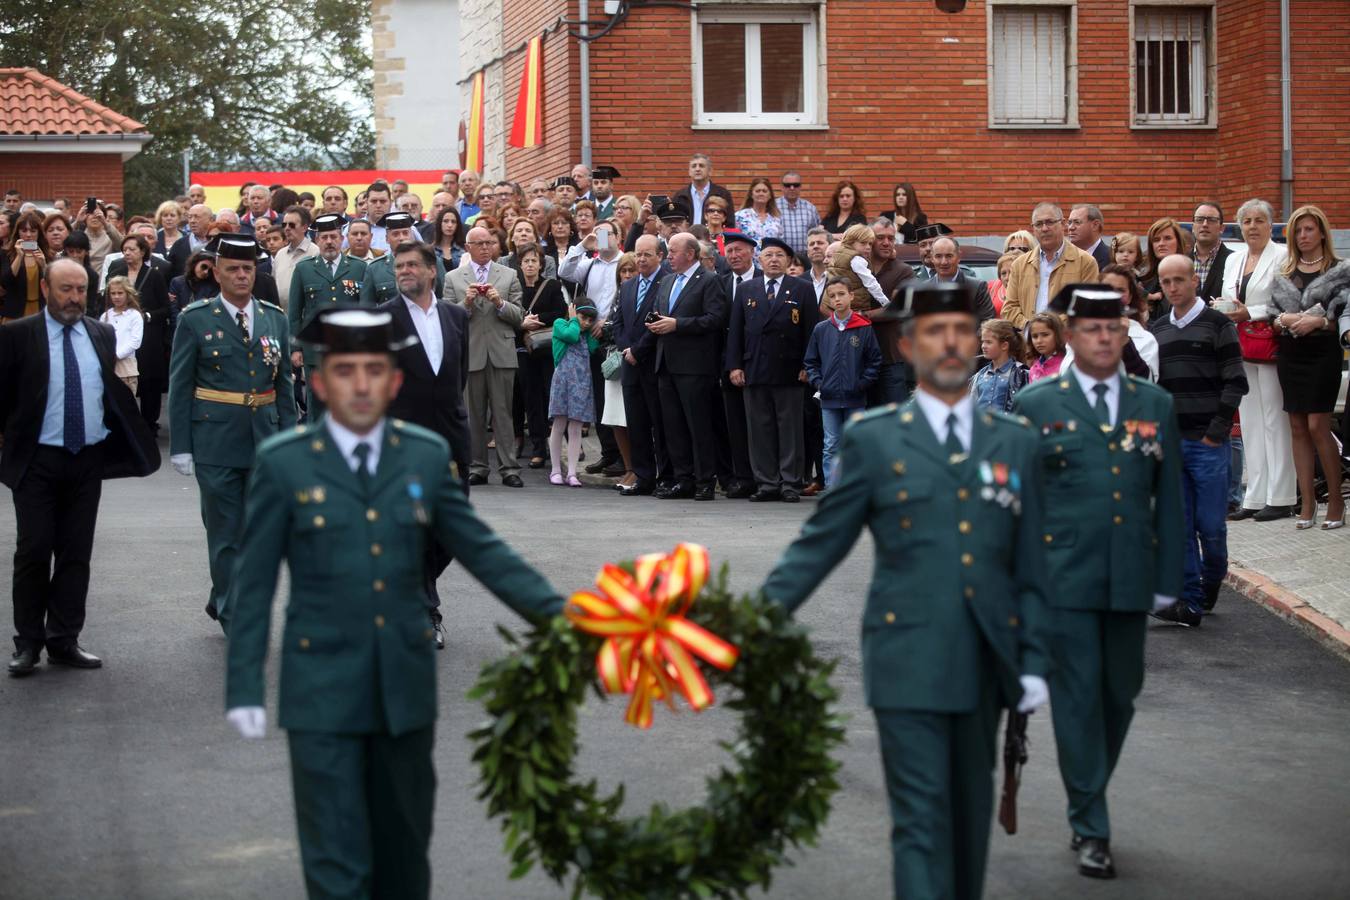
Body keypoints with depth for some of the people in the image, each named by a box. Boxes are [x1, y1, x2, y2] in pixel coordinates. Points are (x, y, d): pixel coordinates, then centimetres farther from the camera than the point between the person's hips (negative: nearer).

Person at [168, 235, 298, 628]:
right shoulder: (195, 319, -2)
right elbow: (180, 387, -1)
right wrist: (180, 447, -5)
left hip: (265, 442, 3)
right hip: (215, 442, -3)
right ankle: (236, 620, 12)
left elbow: (284, 384, 12)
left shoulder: (275, 319, 8)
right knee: (226, 533, 2)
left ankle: (223, 601, 26)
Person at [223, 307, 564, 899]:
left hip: (406, 685, 3)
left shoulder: (427, 456, 3)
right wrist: (243, 688, -5)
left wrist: (559, 613, -7)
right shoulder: (284, 462, -5)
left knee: (404, 851, 14)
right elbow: (254, 583, -2)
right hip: (323, 691, -3)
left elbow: (481, 550, 4)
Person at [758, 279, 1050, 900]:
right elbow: (819, 543, 3)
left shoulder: (1015, 442, 10)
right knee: (921, 818, -6)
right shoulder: (872, 440, 3)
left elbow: (1030, 566, 11)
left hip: (986, 663, 3)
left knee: (970, 813, 13)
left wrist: (1032, 660, 6)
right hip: (909, 664, -3)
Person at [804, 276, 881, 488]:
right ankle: (831, 488, 6)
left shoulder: (864, 328, -2)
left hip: (855, 399, -2)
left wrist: (863, 383, -6)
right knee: (831, 446, 4)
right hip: (829, 399, 2)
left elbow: (875, 360, 2)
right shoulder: (821, 329, 4)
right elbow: (810, 361, 11)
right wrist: (817, 382, -1)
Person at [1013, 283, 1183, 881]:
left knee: (1119, 696, 10)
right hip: (1063, 580, -3)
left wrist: (1168, 581, 6)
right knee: (1078, 698, -3)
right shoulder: (1035, 405, 2)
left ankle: (1086, 803, 31)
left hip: (1130, 581, 3)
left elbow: (1169, 499, 11)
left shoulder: (1156, 406, 10)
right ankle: (1091, 829, 4)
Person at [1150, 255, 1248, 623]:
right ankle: (1189, 601, 1)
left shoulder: (1217, 325, -1)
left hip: (1207, 442, -4)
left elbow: (1235, 382, -5)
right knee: (1179, 524, 0)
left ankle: (1212, 581, 24)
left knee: (1210, 523, -2)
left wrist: (1217, 431, -10)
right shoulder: (1156, 329, 14)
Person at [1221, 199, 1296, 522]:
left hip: (1270, 346, -7)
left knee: (1275, 420, -6)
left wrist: (1250, 313, -15)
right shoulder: (1233, 260, 17)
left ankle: (1280, 499, -3)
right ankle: (1255, 498, 11)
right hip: (1241, 347, 7)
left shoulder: (1282, 257, -4)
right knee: (1250, 422, 7)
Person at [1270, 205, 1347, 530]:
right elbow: (1272, 316, 10)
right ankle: (1308, 503, 6)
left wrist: (1318, 321, -19)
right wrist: (1285, 320, -10)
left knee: (1317, 426, -10)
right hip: (1290, 354, 4)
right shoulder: (1283, 274, 13)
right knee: (1297, 428, 3)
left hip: (1323, 353, -4)